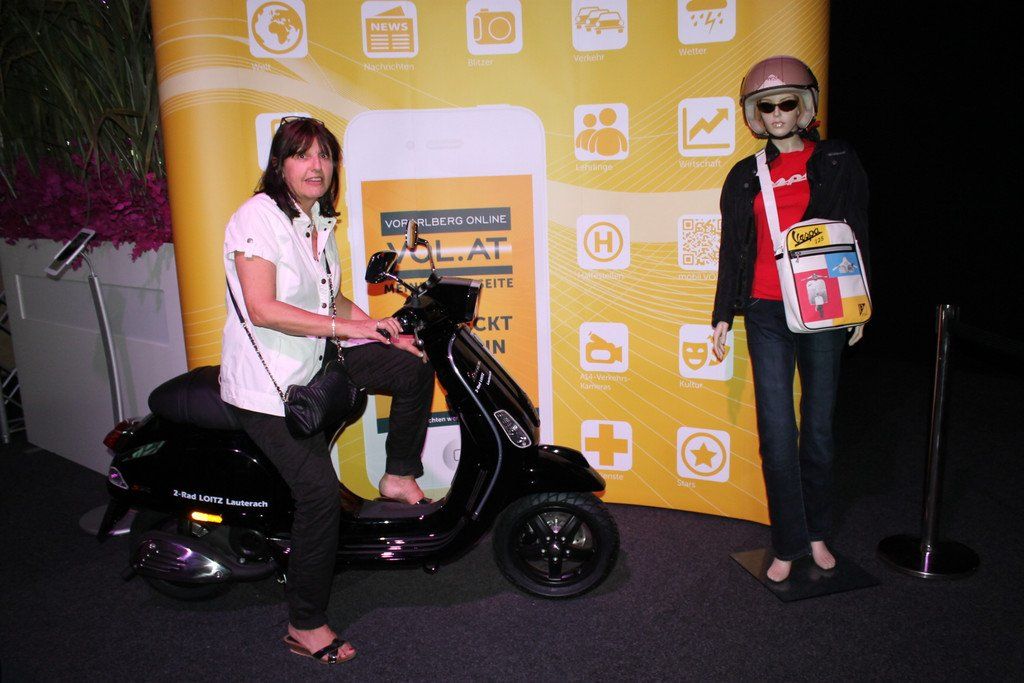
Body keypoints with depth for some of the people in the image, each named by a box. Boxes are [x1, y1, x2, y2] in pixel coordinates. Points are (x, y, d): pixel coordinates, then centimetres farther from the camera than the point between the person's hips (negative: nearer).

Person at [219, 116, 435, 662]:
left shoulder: (320, 223, 10)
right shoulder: (259, 216, -17)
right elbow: (262, 310, -25)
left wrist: (381, 327, 9)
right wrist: (347, 326, -25)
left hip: (315, 361, 8)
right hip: (267, 382, -8)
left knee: (415, 369, -2)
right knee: (320, 494, -12)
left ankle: (399, 475, 16)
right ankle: (305, 627, 6)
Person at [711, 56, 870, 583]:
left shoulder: (838, 162, 6)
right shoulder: (745, 176, 10)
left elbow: (857, 236, 6)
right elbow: (732, 250, 12)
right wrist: (723, 315, 9)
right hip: (766, 313, 1)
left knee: (818, 425, 7)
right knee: (776, 432, -1)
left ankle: (816, 533, 23)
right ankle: (788, 544, 10)